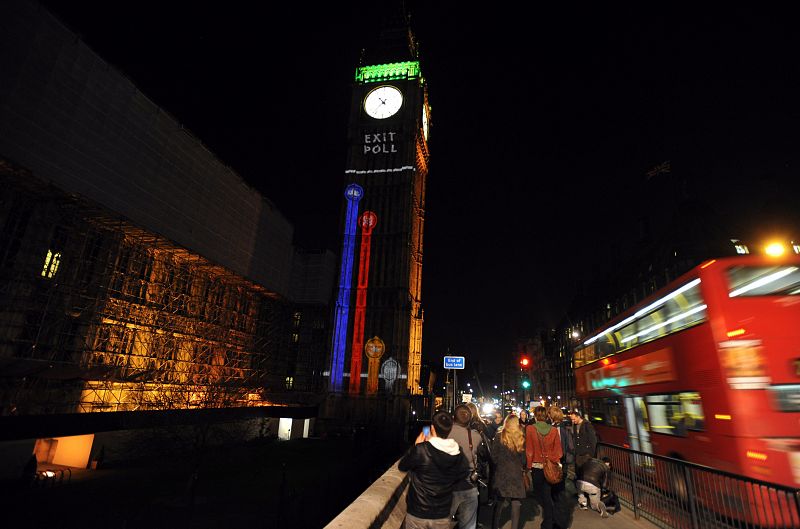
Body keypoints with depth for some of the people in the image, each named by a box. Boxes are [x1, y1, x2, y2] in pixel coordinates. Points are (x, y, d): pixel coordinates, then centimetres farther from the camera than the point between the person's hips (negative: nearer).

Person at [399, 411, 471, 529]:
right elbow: (464, 474, 7)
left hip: (417, 514, -2)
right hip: (442, 517, 3)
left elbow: (401, 466, -6)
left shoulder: (420, 450, -24)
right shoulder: (458, 454, -13)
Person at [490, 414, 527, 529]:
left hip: (501, 473, 0)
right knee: (516, 505, 10)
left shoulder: (499, 436, -6)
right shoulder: (521, 438, -3)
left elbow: (494, 456, -5)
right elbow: (524, 458, 0)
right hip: (517, 474, 0)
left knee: (499, 504, 12)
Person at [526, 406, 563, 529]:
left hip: (536, 466, -3)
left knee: (538, 492, 18)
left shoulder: (530, 429, -14)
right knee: (547, 494, 15)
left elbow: (529, 450, -12)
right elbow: (557, 450, -2)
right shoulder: (553, 430, -8)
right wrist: (556, 461, 12)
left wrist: (529, 465, -3)